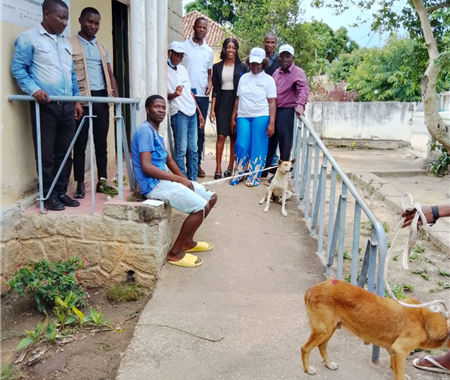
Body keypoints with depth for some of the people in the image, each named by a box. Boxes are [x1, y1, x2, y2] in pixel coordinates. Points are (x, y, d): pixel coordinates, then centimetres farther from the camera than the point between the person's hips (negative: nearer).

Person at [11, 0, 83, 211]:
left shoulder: (65, 42, 21)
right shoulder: (28, 38, 0)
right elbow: (17, 68, -6)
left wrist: (76, 100, 16)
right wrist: (34, 89, -20)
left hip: (67, 106, 6)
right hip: (45, 105, -6)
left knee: (65, 153, 8)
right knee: (46, 154, -1)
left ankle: (61, 192, 17)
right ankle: (48, 196, 8)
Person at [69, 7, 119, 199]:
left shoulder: (102, 47, 17)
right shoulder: (70, 44, 0)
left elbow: (109, 74, 17)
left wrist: (116, 95, 3)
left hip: (101, 98, 5)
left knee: (101, 142, 8)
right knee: (80, 143, 1)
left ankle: (102, 181, 17)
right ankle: (80, 184, 8)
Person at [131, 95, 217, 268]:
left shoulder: (156, 132, 18)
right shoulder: (145, 131, -14)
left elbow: (169, 160, 24)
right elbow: (146, 167, -23)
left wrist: (184, 179, 8)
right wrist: (179, 179, -18)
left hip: (163, 180, 10)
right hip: (154, 184, -10)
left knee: (211, 197, 11)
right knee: (201, 207, -20)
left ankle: (187, 241, 21)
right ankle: (175, 252, -6)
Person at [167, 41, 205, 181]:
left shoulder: (182, 69, 16)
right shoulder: (165, 71, -5)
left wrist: (199, 112, 19)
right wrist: (174, 94, -28)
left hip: (192, 113, 7)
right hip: (179, 113, -7)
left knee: (193, 149, 8)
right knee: (181, 150, -7)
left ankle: (193, 180, 15)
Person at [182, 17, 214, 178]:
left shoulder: (209, 51, 13)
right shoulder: (183, 46, 1)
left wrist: (210, 83, -2)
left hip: (202, 96, 4)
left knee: (200, 131, 5)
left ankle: (197, 163, 13)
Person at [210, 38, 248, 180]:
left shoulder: (242, 67, 4)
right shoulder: (217, 67, 8)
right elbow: (215, 89, 7)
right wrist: (212, 109, 0)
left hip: (236, 103, 0)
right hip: (222, 103, 0)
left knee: (234, 137, 4)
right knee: (221, 136, -5)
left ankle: (230, 167, 13)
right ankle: (218, 169, -3)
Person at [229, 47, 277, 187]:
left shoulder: (268, 79, 1)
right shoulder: (243, 78, 12)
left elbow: (272, 103, -4)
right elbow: (237, 99, 14)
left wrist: (271, 123, -11)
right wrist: (233, 118, 10)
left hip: (261, 117, -3)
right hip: (243, 117, 3)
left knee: (257, 147, 1)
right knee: (241, 145, -2)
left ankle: (253, 176, 11)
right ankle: (238, 174, 13)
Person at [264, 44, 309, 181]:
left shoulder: (298, 73, -4)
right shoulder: (276, 72, 18)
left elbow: (303, 89, -19)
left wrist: (300, 105, -35)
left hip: (286, 111, -7)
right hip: (272, 110, 7)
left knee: (284, 142, -2)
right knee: (269, 140, 12)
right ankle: (265, 168, 23)